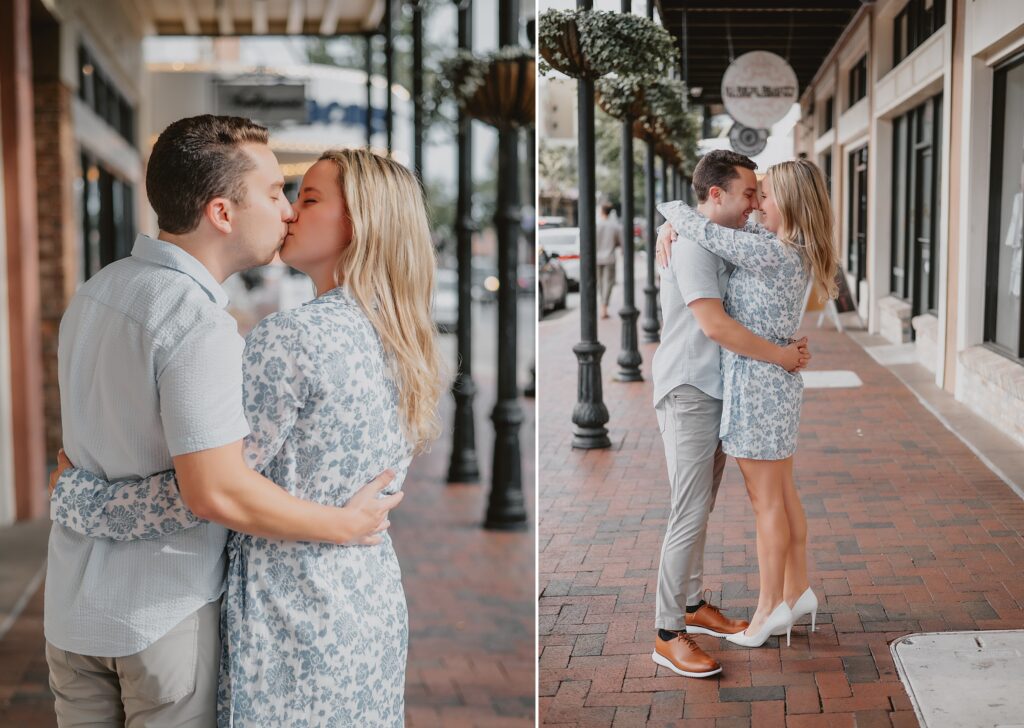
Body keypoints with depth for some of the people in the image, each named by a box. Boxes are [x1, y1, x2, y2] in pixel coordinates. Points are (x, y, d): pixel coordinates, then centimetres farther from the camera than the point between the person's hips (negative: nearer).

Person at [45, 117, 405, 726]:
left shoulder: (97, 288, 4)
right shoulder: (200, 324, -24)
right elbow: (217, 492, -29)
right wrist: (347, 525, -18)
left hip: (73, 601, 8)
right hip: (163, 611, -7)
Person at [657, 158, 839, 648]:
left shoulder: (771, 253, -21)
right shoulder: (791, 250, 8)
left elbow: (703, 230, -18)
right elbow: (730, 229, 20)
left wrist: (671, 209, 3)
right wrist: (675, 227, 4)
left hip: (758, 383, -9)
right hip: (777, 382, 9)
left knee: (766, 502, 1)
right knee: (782, 495, 18)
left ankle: (769, 608, 13)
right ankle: (797, 592, 29)